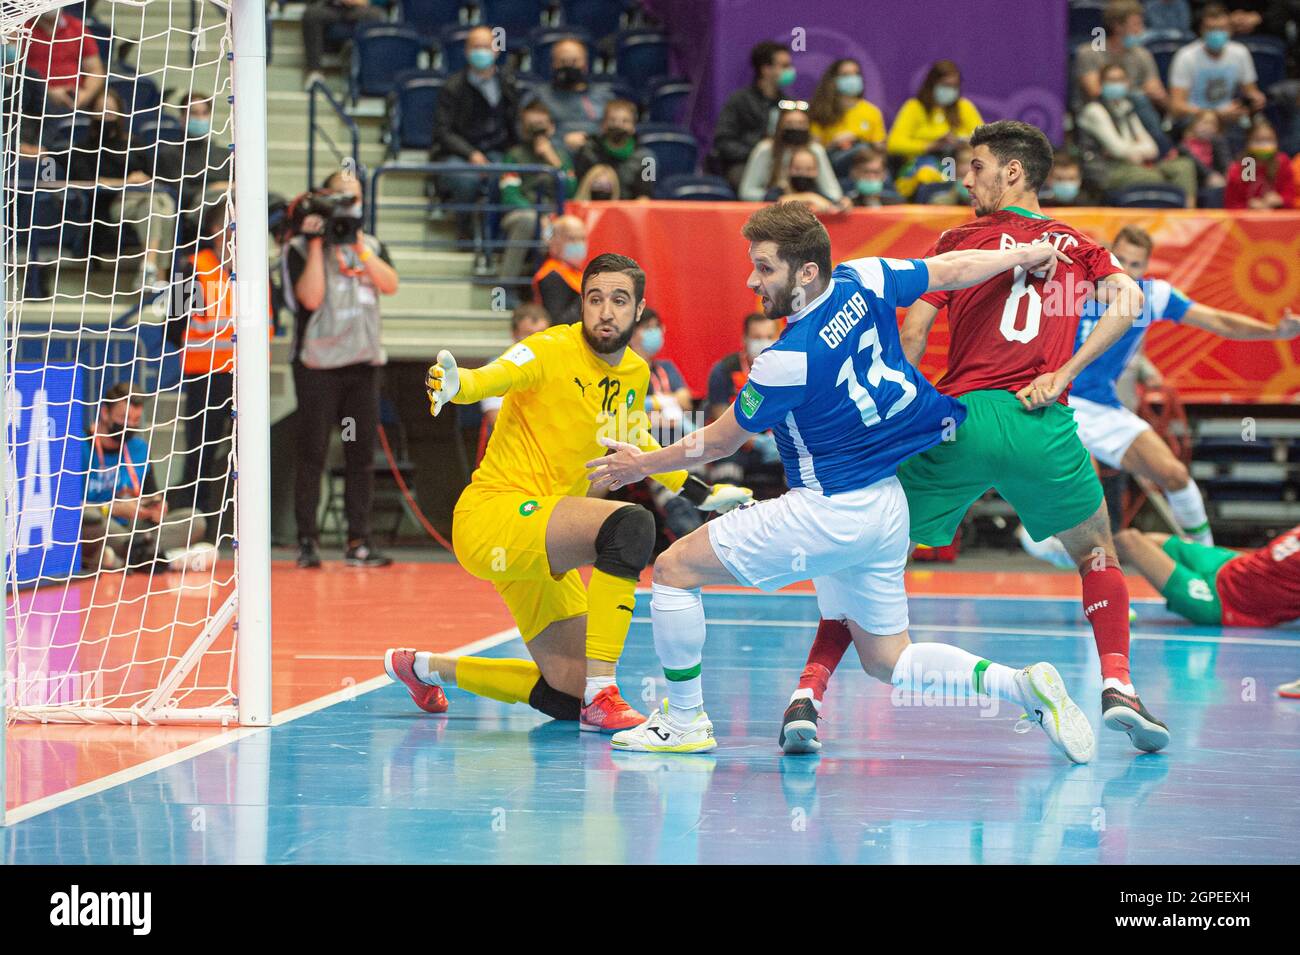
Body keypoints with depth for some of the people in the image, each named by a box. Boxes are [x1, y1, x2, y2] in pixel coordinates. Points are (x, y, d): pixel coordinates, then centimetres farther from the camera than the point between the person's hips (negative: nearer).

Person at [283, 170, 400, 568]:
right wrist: (317, 244, -12)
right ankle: (307, 540, 1)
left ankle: (358, 542, 5)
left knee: (362, 455, 2)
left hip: (363, 362, 4)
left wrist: (358, 247, -8)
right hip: (317, 363, -4)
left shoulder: (371, 247, 15)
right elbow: (311, 297, -14)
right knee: (312, 453, -3)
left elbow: (390, 284, -3)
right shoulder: (302, 248, 0)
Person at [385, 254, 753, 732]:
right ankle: (602, 696, -32)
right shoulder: (553, 350, -13)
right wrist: (454, 383, -55)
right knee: (631, 523, -33)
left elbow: (633, 443, 30)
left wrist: (700, 494, 30)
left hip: (538, 543, 8)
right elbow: (491, 377, -32)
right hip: (492, 515, -8)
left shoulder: (635, 373, 9)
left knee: (568, 697, 8)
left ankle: (427, 668, 28)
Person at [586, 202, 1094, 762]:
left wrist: (644, 464, 8)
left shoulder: (789, 359, -22)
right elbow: (954, 270, 11)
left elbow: (721, 442, -8)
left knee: (674, 568, 1)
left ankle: (684, 721, 9)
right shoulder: (863, 282, -4)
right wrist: (1024, 255, 30)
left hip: (829, 512, -9)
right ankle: (1022, 684, 0)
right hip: (888, 505, 9)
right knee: (890, 662, 18)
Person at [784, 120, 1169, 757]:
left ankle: (808, 693, -1)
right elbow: (1128, 301, -1)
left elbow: (912, 336, 3)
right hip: (1042, 424, 1)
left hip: (960, 418, -1)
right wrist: (1063, 374, -4)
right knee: (1097, 555, 23)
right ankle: (1117, 688, 5)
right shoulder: (1076, 245, 17)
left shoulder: (959, 241, 12)